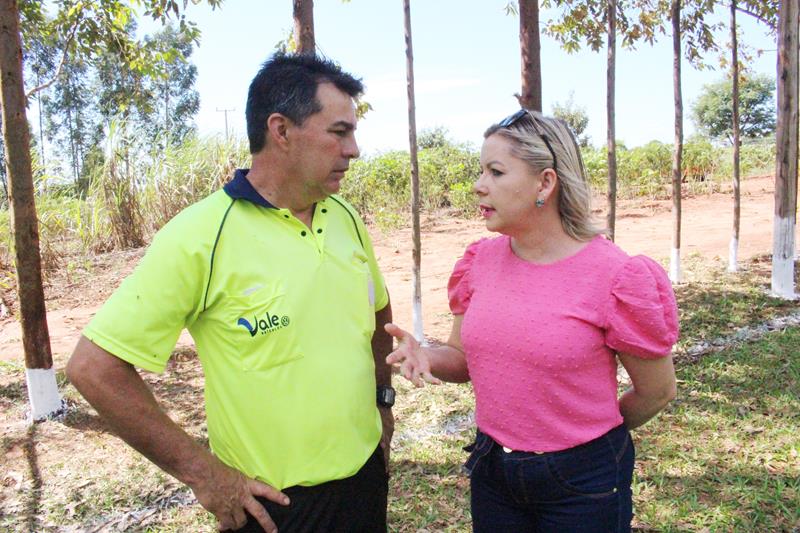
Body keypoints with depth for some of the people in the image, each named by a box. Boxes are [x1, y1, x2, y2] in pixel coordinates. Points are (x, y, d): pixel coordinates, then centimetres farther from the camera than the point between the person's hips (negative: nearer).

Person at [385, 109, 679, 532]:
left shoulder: (612, 276, -18)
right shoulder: (481, 259, -4)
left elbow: (657, 392, -6)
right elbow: (464, 358, 5)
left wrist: (590, 434, 8)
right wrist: (425, 356, -16)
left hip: (582, 480, -4)